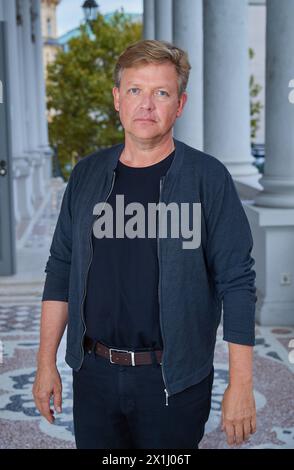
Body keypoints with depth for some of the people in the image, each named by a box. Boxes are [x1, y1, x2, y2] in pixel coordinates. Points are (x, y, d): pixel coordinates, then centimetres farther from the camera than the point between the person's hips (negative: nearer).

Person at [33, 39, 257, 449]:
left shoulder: (207, 177, -8)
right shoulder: (87, 174, 4)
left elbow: (237, 283, -9)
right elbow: (61, 270, 8)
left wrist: (241, 385, -11)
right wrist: (46, 363, 6)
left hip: (175, 380, -3)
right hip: (93, 373, 4)